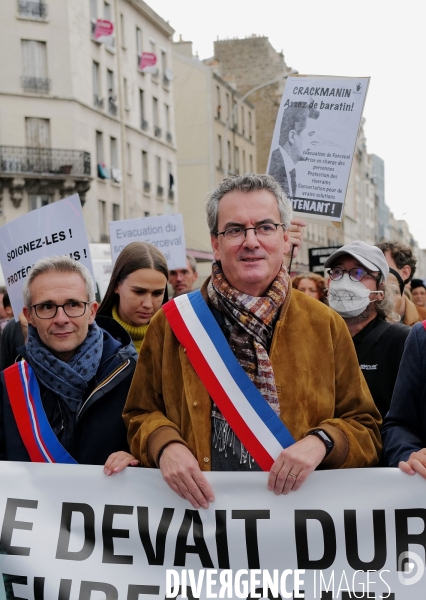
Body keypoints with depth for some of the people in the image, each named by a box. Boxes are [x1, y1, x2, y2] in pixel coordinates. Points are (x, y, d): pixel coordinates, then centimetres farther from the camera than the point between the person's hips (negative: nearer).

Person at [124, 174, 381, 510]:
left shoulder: (326, 327, 6)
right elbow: (141, 416, 13)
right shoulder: (172, 323, 6)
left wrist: (321, 441, -10)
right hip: (200, 505, 0)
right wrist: (165, 446, -8)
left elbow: (365, 428, 10)